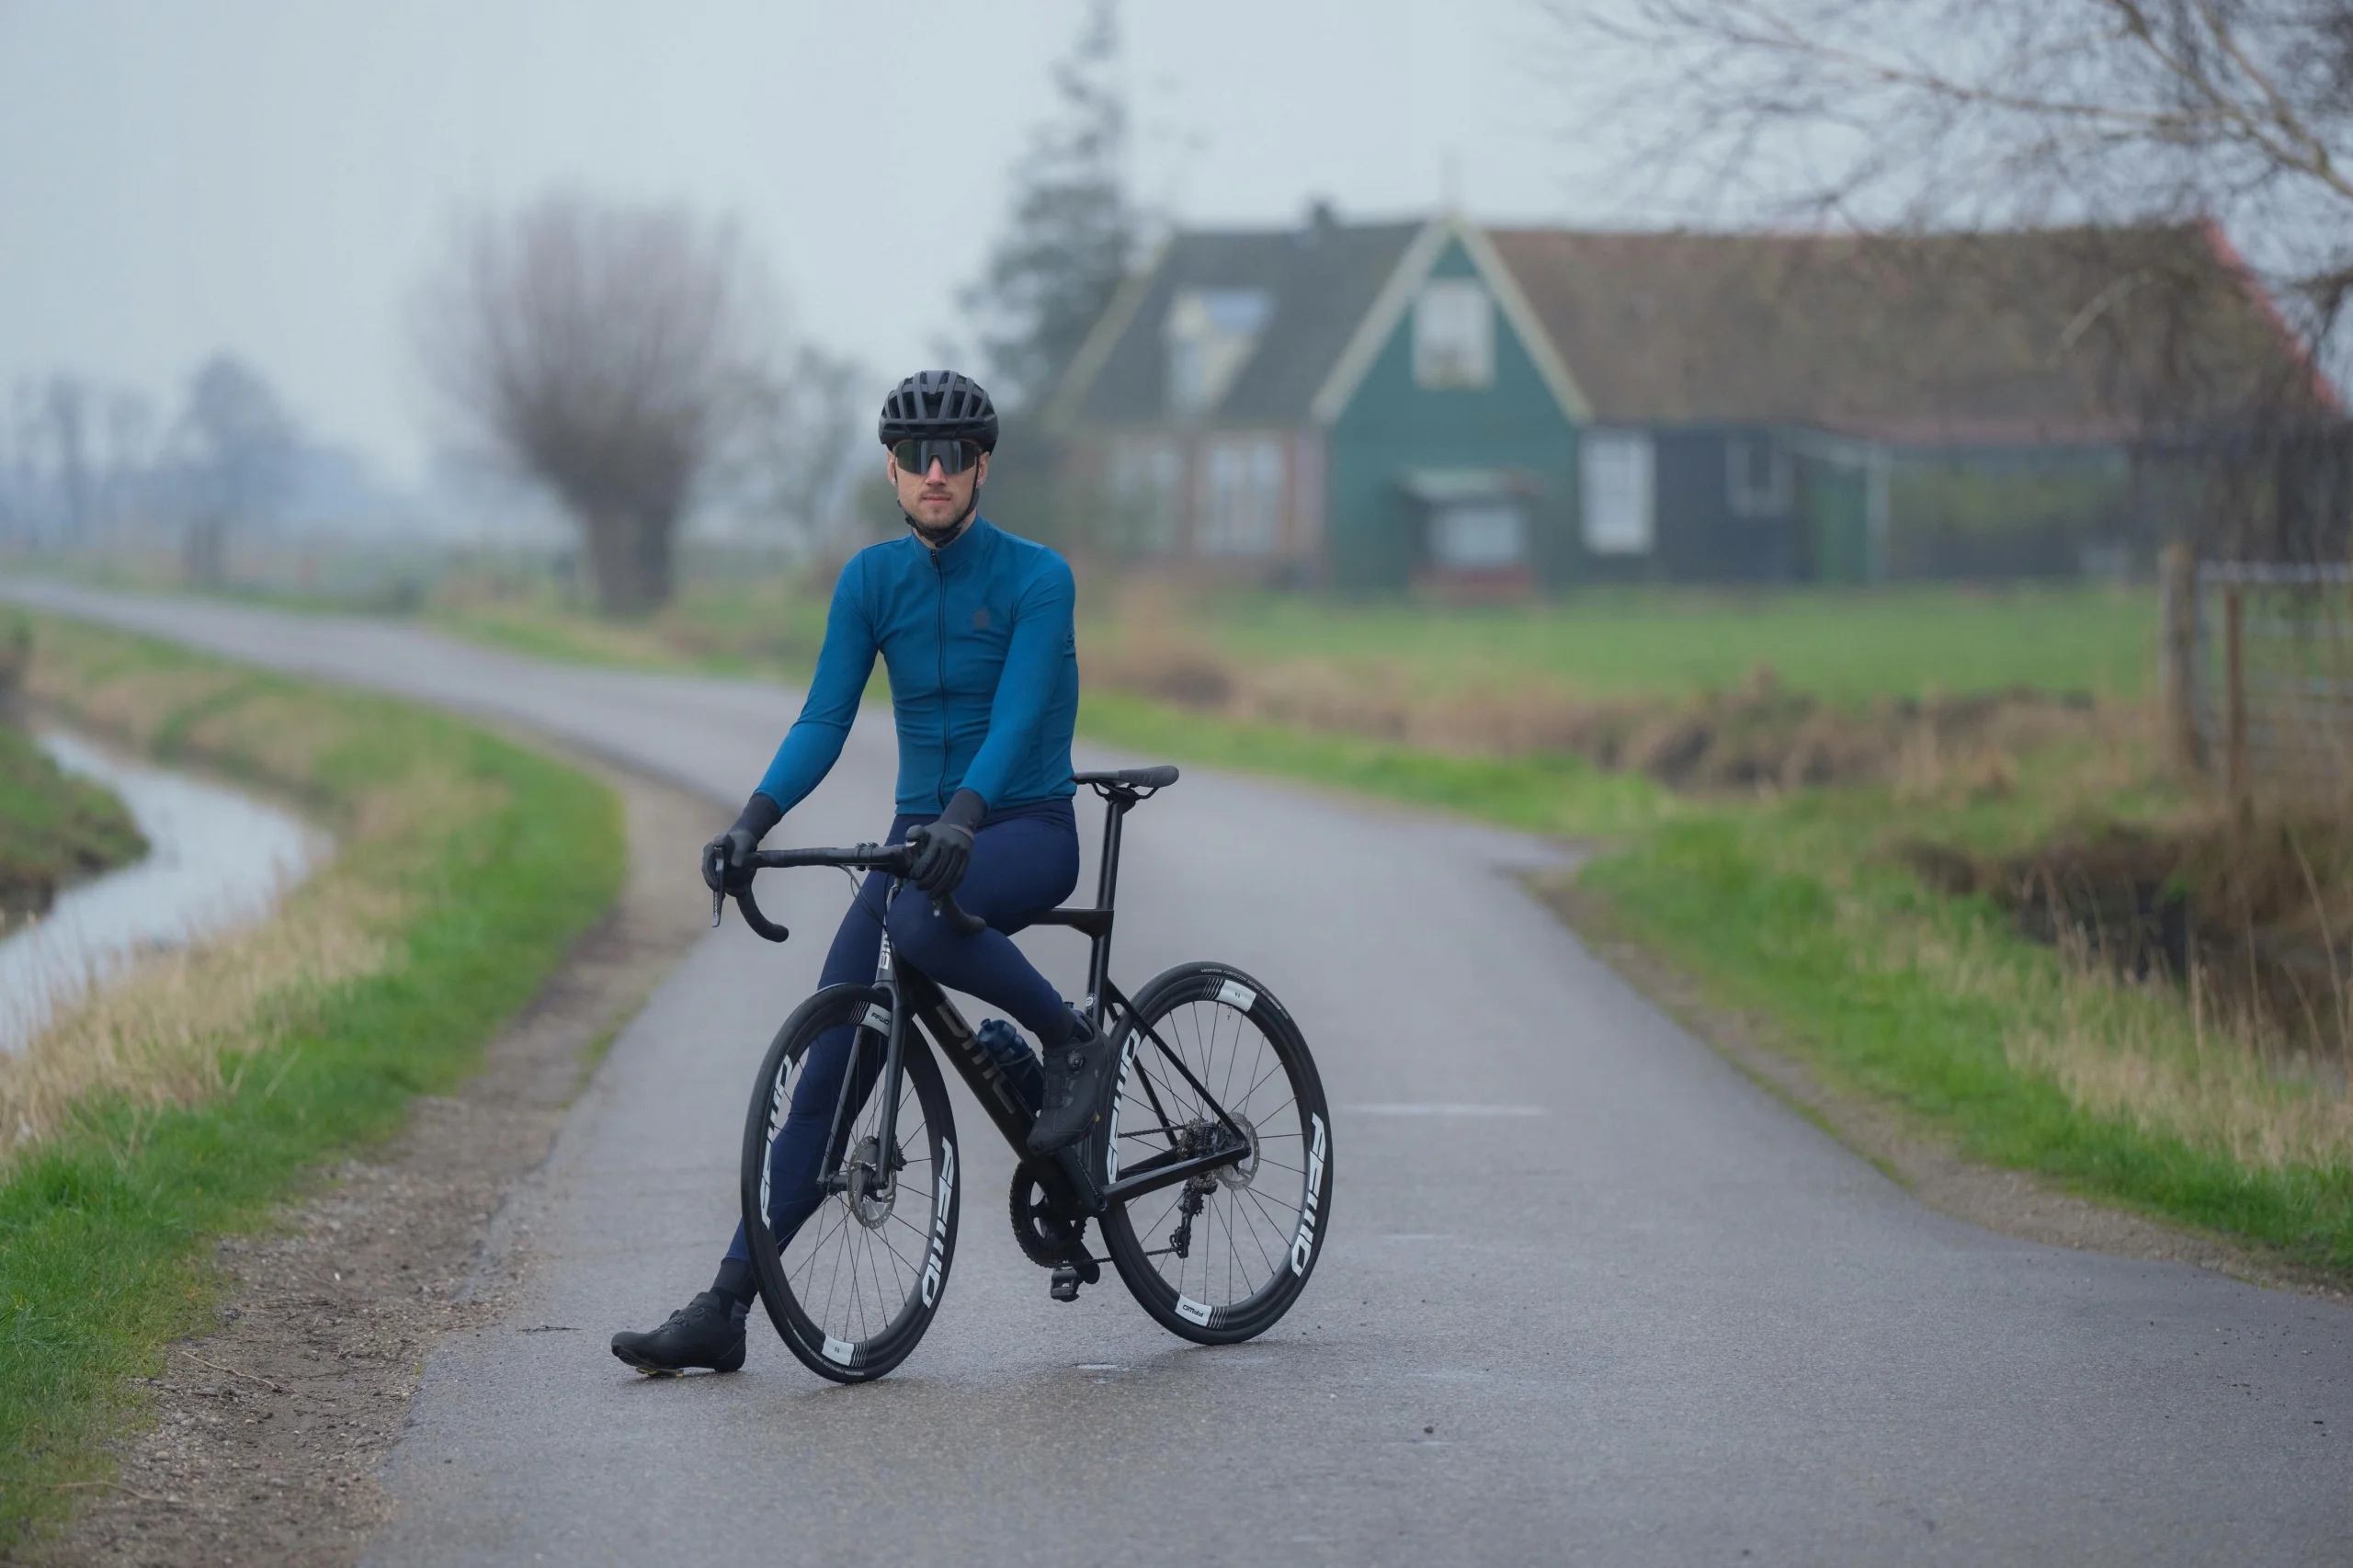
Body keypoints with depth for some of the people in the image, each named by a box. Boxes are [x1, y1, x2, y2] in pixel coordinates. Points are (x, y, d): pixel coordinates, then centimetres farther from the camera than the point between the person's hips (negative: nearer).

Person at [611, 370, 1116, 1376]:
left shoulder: (1036, 577, -10)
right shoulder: (872, 579, 3)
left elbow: (1017, 718, -23)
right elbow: (825, 718, -3)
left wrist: (962, 817, -41)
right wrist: (752, 822, -20)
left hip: (1027, 831, -4)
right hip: (920, 834, 5)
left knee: (920, 921, -39)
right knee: (826, 1067, -7)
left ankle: (1073, 1039, -12)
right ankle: (724, 1310, -7)